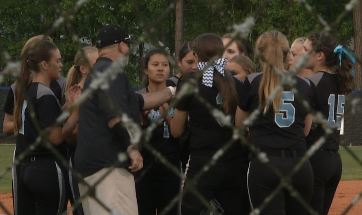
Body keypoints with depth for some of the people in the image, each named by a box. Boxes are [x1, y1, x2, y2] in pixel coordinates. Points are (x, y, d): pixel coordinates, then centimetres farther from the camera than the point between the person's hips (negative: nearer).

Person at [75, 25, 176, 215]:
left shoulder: (96, 73, 25)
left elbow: (139, 102, 31)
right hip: (108, 164, -11)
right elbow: (114, 114, -21)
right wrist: (131, 147, -17)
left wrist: (173, 90, 37)